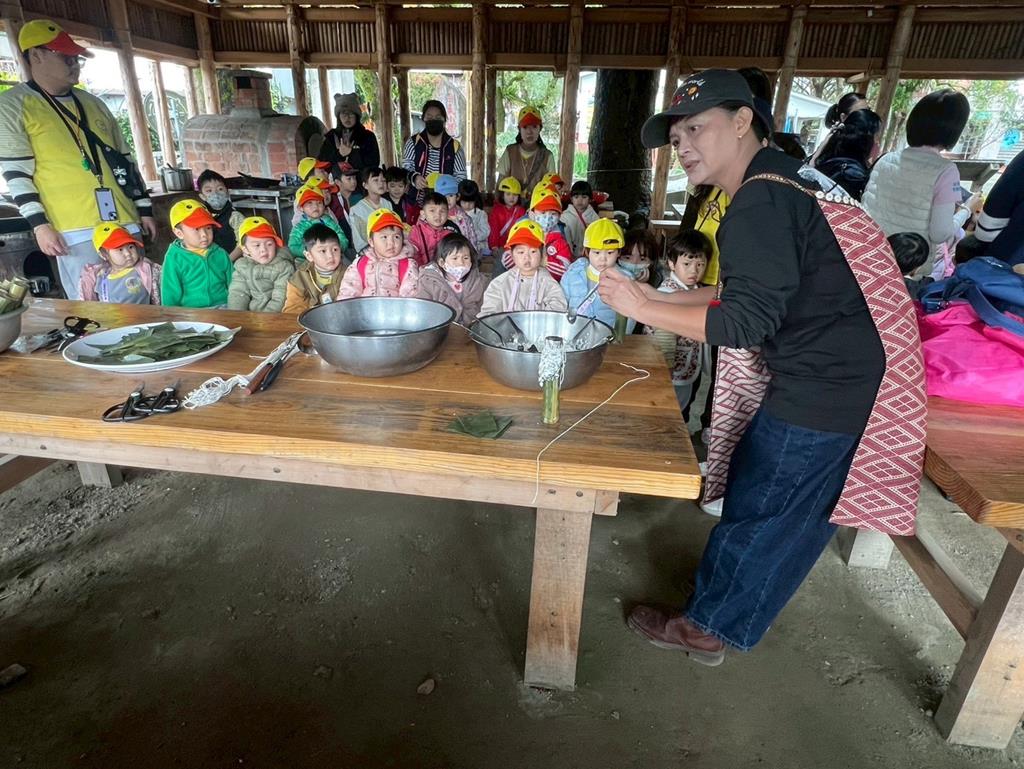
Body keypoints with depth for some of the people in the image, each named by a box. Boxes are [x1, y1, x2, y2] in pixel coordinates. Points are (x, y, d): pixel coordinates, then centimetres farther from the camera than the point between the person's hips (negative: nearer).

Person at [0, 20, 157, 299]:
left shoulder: (93, 103, 19)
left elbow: (124, 158, 21)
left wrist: (144, 208, 15)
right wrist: (39, 224, -12)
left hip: (124, 221, 5)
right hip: (75, 230, -5)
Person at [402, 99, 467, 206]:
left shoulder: (455, 146, 5)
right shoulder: (413, 143, 7)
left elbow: (460, 177, 4)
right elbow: (406, 168, 4)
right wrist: (414, 177, -19)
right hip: (416, 203, 0)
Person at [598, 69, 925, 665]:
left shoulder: (760, 203, -20)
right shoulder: (780, 186, 13)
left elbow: (744, 322, -25)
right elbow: (759, 295, 17)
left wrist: (642, 308, -17)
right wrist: (663, 300, 11)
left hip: (822, 391, -10)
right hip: (846, 379, 10)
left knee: (754, 511, 5)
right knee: (800, 514, 21)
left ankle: (705, 628, 25)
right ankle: (738, 614, 42)